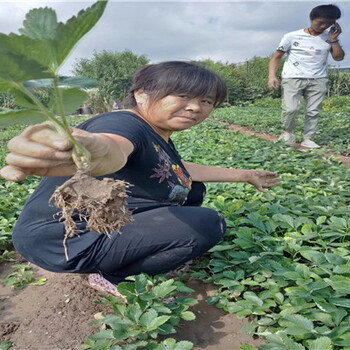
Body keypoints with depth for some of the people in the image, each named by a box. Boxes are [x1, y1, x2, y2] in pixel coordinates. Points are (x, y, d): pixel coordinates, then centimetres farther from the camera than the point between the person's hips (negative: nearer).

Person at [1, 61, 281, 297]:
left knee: (192, 191, 11)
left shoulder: (159, 135, 5)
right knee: (207, 224, -17)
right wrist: (95, 153, -72)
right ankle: (111, 276, -4)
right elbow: (113, 149, -46)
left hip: (103, 222, 9)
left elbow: (179, 170, 20)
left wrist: (244, 175, 26)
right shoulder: (124, 123, -23)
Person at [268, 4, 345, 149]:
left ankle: (308, 139, 1)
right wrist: (272, 76, -10)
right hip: (293, 78, -3)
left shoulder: (329, 37, 11)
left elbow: (338, 57, 8)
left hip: (318, 80, 3)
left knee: (313, 111, -5)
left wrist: (334, 40, -2)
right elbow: (277, 57, 3)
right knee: (291, 108, -17)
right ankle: (288, 131, 8)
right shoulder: (292, 37, 1)